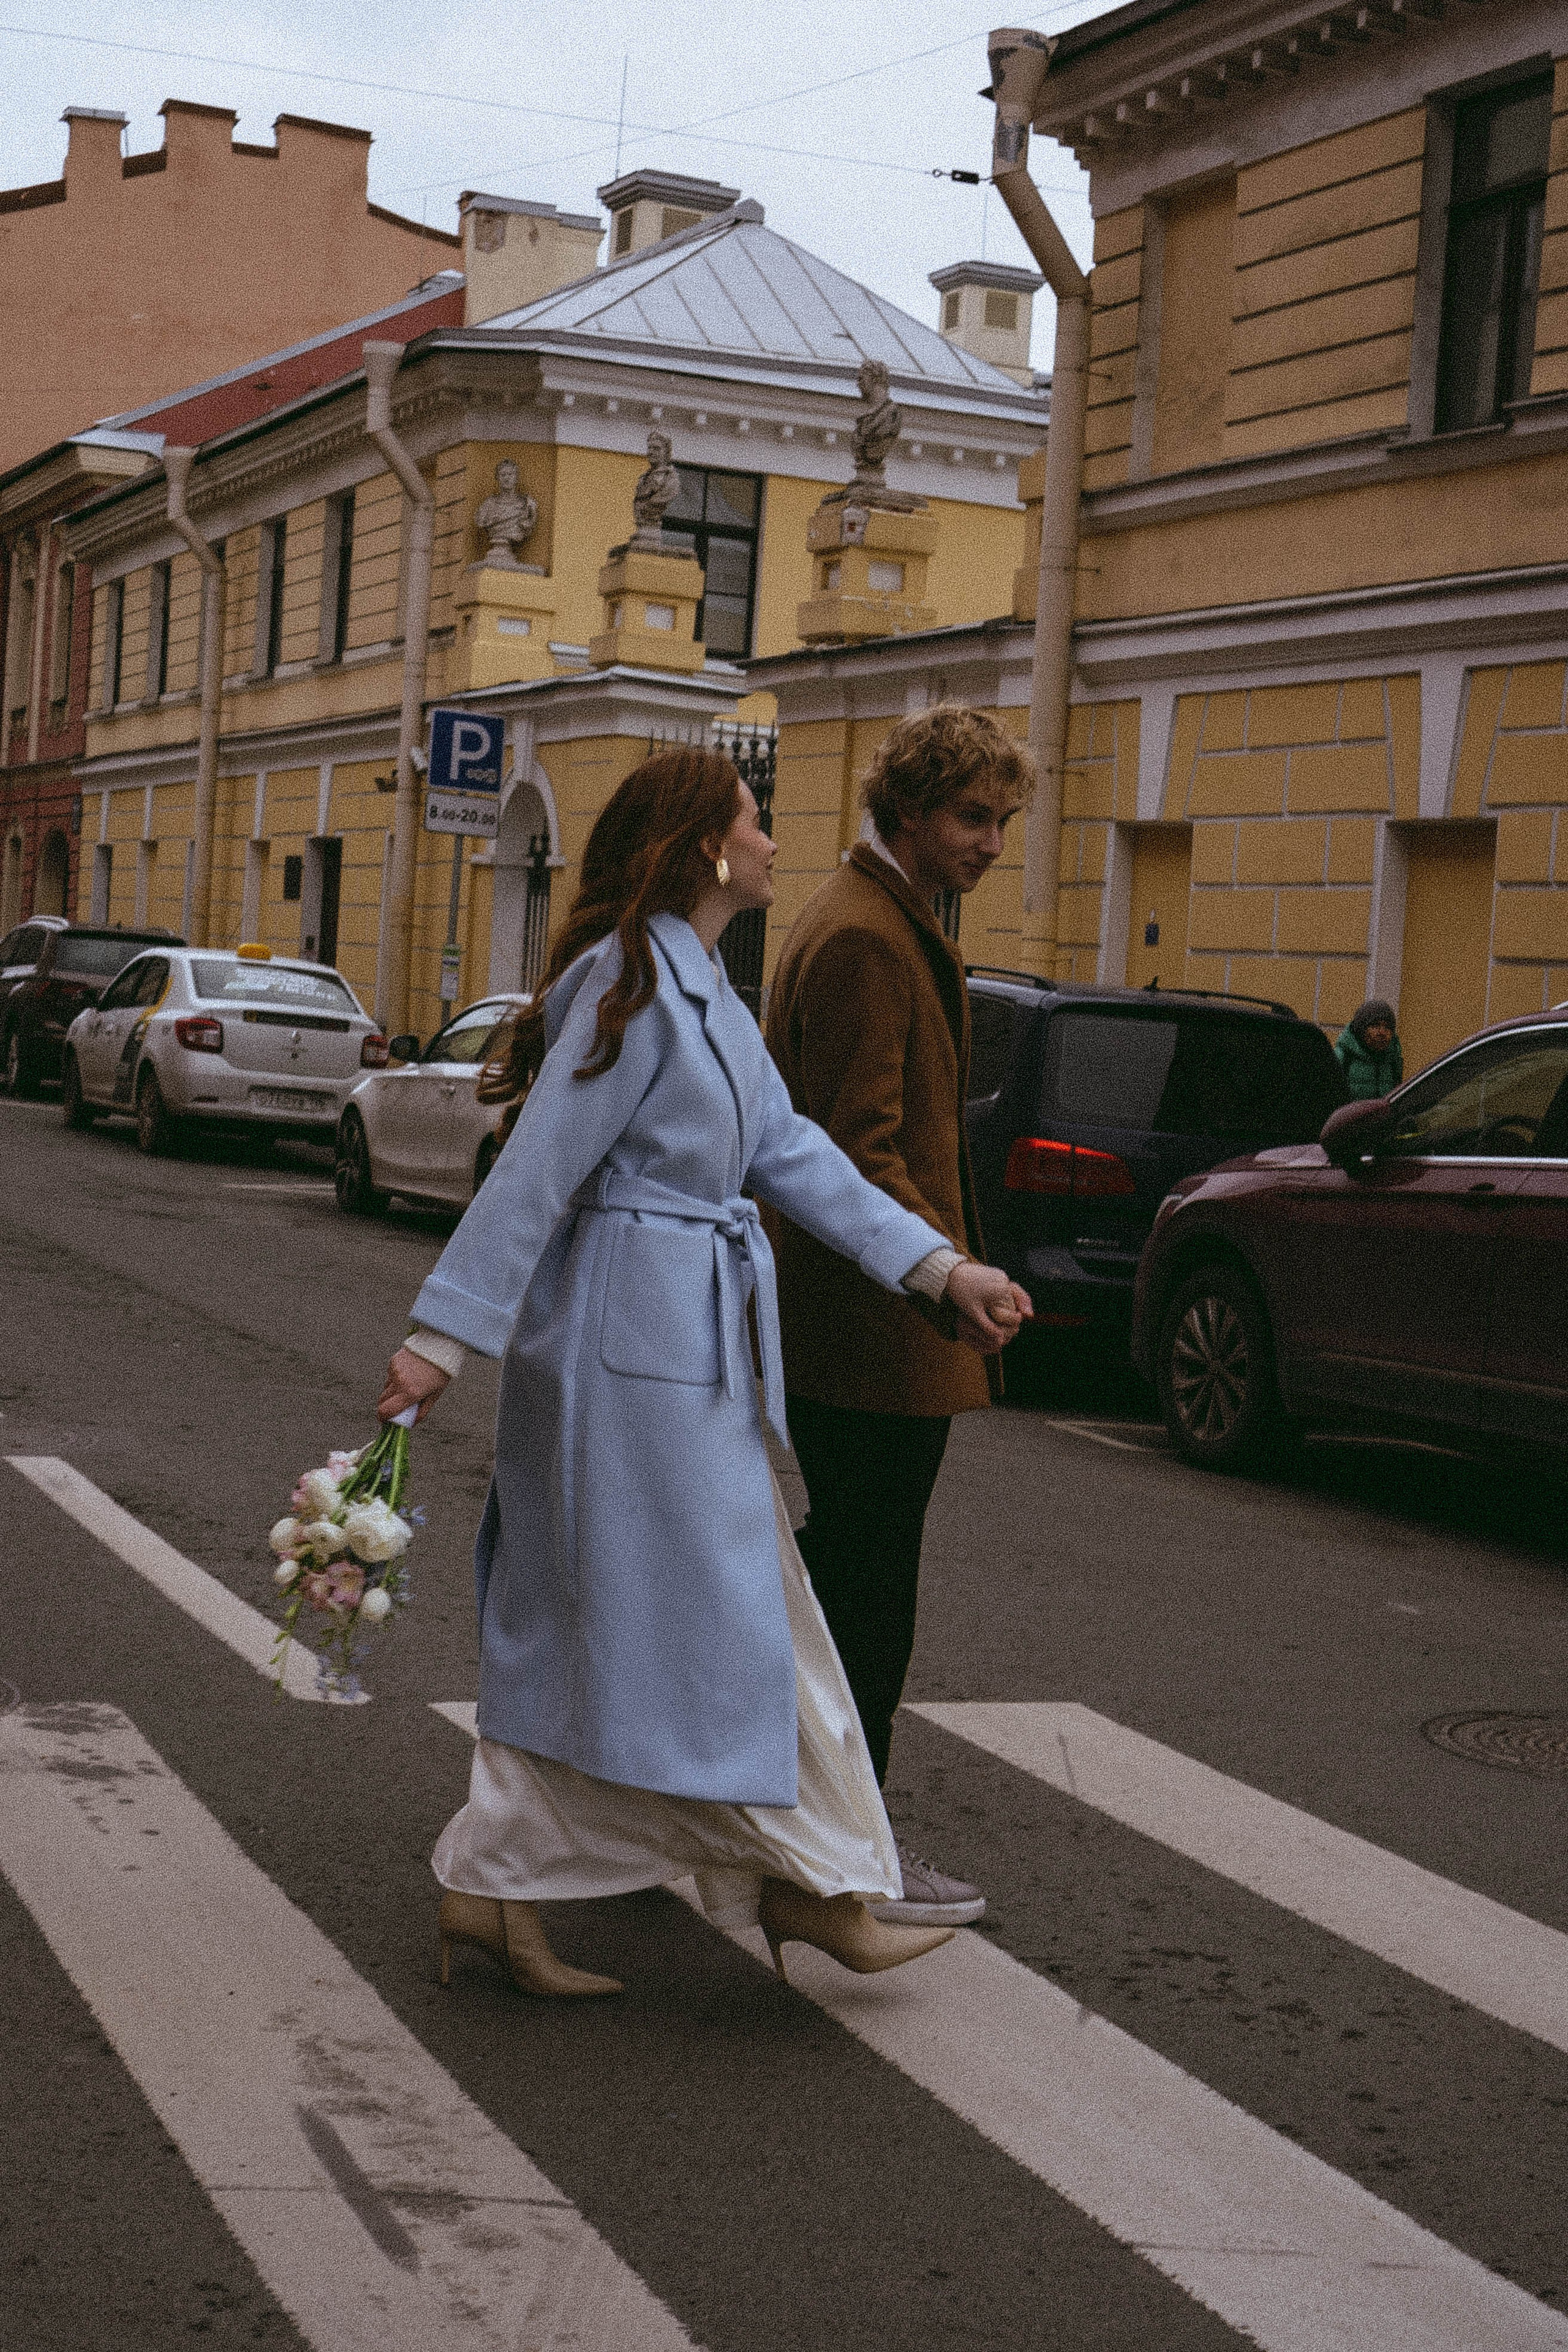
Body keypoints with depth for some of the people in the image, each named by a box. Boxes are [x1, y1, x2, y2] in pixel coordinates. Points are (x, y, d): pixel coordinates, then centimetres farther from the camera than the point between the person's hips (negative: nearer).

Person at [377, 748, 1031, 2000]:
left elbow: (788, 1148, 14)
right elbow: (537, 1168, -18)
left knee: (582, 1628, 11)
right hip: (637, 1330, -10)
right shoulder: (631, 983, -16)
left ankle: (498, 1890, 16)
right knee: (710, 1613, 1)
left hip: (689, 1335, 10)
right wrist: (444, 1338, -19)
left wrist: (938, 1266, 10)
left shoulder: (704, 990, 15)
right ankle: (805, 1880, 12)